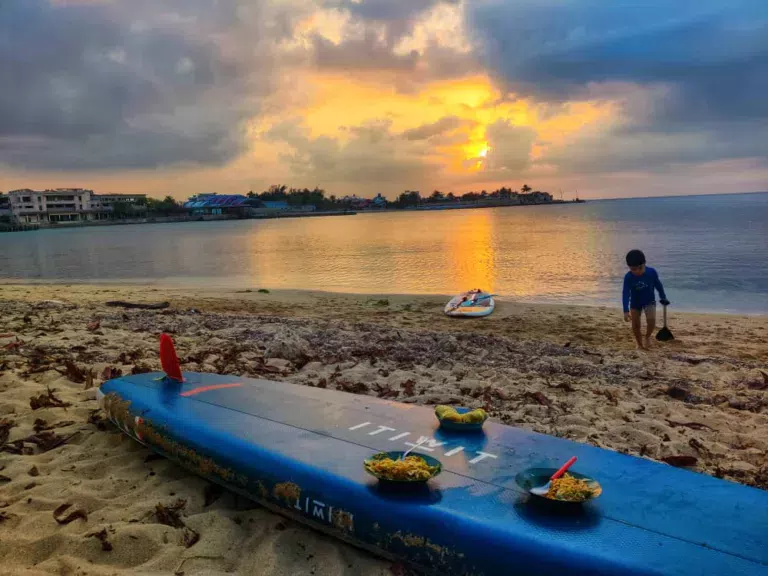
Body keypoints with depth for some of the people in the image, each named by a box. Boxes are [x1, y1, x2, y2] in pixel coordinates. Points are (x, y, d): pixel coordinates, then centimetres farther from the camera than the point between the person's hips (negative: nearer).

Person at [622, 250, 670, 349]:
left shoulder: (652, 272, -22)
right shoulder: (628, 277, -25)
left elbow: (658, 285, -3)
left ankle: (647, 337, 7)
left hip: (649, 301, -1)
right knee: (635, 325, 3)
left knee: (651, 320, -22)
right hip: (635, 303, 1)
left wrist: (663, 297, 10)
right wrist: (626, 311, -35)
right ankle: (640, 344, 25)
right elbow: (625, 294, -27)